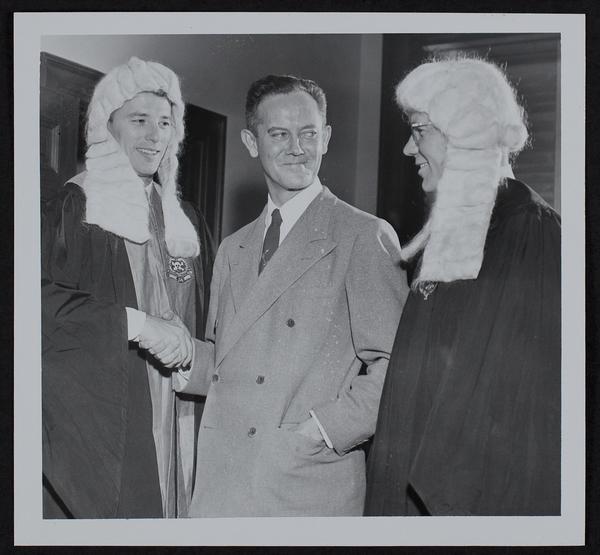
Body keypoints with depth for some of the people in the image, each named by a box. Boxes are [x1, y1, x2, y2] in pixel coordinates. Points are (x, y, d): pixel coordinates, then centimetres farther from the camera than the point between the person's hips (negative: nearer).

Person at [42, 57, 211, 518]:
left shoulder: (182, 220, 16)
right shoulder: (72, 208, -1)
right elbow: (42, 298, -15)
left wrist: (191, 356, 3)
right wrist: (135, 322, -17)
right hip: (93, 424, -5)